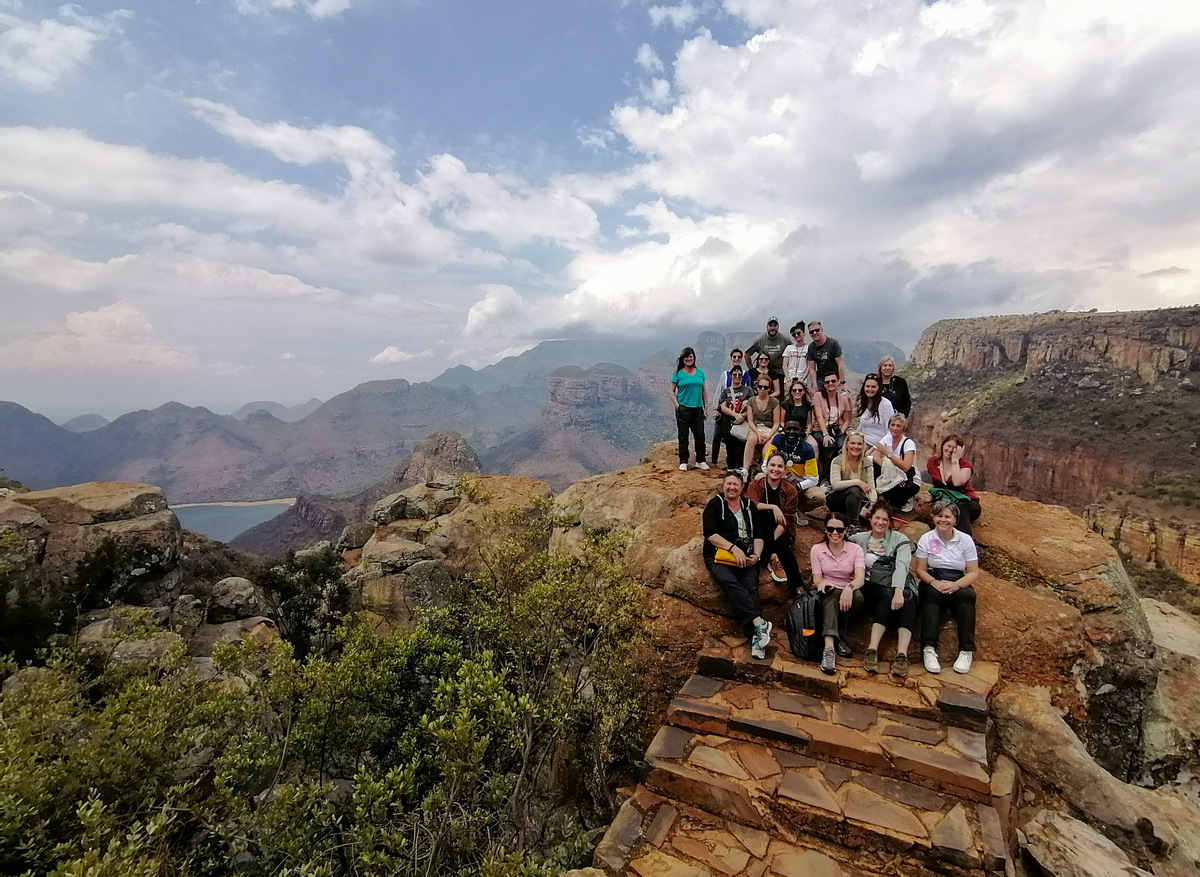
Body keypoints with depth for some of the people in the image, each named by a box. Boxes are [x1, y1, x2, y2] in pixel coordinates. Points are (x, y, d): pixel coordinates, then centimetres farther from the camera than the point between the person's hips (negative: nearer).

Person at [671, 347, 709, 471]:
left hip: (698, 409, 3)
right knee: (683, 436, 2)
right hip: (683, 409, -3)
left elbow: (704, 390, 16)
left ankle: (700, 461, 16)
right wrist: (677, 405, -8)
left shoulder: (700, 372, 12)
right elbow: (672, 391, 2)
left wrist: (706, 406, 10)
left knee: (700, 435, 5)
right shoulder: (678, 374, 1)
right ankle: (683, 462, 10)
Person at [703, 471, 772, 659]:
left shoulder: (749, 506, 15)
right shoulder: (715, 505, 3)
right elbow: (710, 534, -8)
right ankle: (759, 622, -39)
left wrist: (756, 555, -5)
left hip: (745, 558, 3)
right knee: (728, 580, -33)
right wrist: (734, 548, -17)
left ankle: (754, 636, -33)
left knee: (751, 588, -24)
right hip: (719, 556, -3)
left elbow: (758, 536, 14)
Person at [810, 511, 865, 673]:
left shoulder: (855, 549, -1)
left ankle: (836, 635, -17)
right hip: (827, 596, -1)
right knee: (831, 593, -37)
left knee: (858, 596, -35)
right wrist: (821, 583, -31)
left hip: (848, 593, 1)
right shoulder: (816, 549, 1)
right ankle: (829, 647, -53)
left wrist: (849, 588, -42)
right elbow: (817, 579, -4)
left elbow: (860, 578, -18)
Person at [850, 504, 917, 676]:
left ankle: (902, 654, -48)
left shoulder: (900, 539, 8)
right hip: (872, 587, 0)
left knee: (908, 599, -33)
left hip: (899, 587, 1)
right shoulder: (859, 539, 16)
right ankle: (872, 650, -47)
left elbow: (902, 565, -9)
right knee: (888, 597, -34)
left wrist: (898, 591, -26)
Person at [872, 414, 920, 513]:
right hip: (893, 478, 5)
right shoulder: (887, 439, -2)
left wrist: (888, 453, -30)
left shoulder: (909, 443, -17)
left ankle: (904, 501, 3)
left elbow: (906, 467, -31)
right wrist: (886, 466, -33)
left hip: (910, 482, -5)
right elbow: (875, 456, -16)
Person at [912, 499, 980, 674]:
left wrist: (956, 585, -20)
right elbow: (920, 569, 1)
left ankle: (966, 651, -31)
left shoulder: (966, 540, 3)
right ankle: (929, 649, -44)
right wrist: (934, 582, -20)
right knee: (931, 594, -36)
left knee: (965, 595, -34)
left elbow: (974, 572, 0)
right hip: (932, 582, -1)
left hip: (959, 584, 1)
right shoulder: (926, 539, 2)